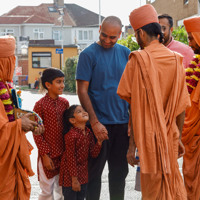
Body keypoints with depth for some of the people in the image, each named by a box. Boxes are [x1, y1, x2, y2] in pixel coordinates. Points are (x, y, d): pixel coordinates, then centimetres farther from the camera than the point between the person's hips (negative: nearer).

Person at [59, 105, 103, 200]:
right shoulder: (71, 135, -21)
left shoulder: (88, 133, 3)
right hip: (70, 175, -7)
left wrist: (99, 141, -14)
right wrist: (74, 179, -17)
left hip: (83, 174, 7)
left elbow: (94, 153, 2)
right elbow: (70, 158, -19)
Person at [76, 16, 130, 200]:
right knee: (95, 171, 3)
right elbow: (82, 91, -9)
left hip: (122, 123, 4)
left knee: (120, 171, 12)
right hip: (99, 123, -4)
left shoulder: (126, 53, 7)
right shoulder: (89, 54, -5)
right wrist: (95, 122, -15)